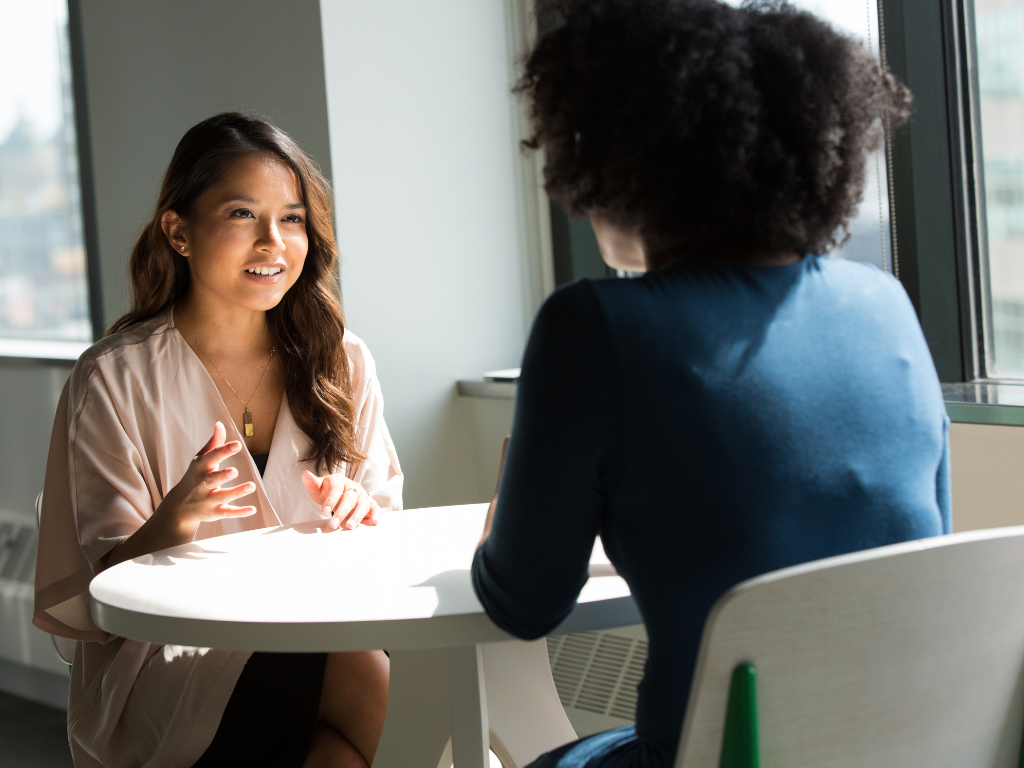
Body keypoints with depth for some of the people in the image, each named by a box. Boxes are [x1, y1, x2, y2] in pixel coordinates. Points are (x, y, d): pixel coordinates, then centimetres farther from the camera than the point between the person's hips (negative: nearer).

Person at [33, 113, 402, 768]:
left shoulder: (339, 361, 8)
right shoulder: (116, 380, -3)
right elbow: (104, 588, -5)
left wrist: (360, 513, -12)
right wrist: (174, 522, -25)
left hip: (320, 635, 5)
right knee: (376, 685, -31)